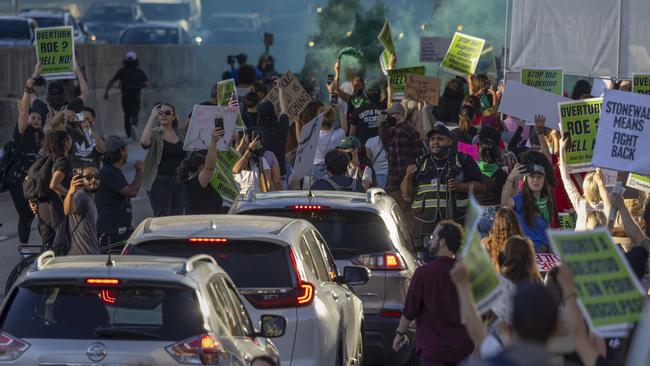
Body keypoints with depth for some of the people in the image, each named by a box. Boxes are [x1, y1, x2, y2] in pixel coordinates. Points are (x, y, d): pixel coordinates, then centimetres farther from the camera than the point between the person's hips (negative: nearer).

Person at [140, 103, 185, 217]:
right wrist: (152, 118, -18)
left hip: (179, 182, 5)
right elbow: (144, 142, -23)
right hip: (160, 182, -5)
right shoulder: (155, 133, 0)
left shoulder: (180, 135, 14)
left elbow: (187, 158, 21)